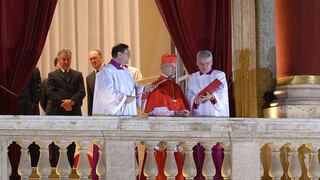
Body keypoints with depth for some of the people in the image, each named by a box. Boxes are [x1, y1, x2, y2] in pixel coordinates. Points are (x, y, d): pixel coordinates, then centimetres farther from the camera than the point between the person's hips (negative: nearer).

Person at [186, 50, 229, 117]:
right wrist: (195, 100, -19)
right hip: (198, 116, 2)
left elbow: (222, 94, -6)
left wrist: (212, 97, -27)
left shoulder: (220, 75, 7)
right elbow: (189, 97, 4)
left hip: (217, 116, -2)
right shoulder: (192, 78, 15)